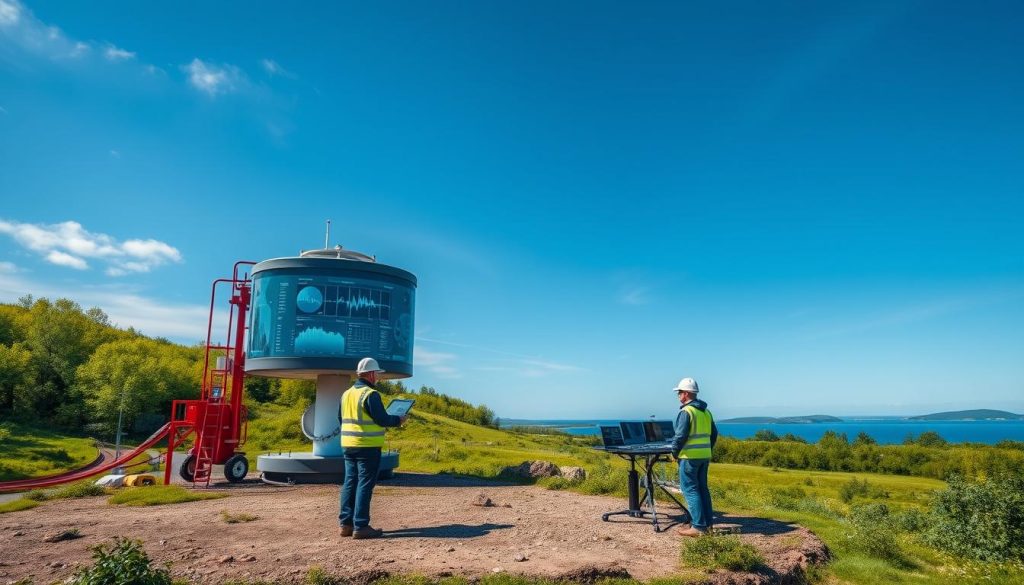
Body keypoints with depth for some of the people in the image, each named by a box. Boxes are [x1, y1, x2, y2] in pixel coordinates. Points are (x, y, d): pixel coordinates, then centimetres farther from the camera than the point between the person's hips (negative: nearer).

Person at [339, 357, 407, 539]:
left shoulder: (346, 394, 11)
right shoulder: (371, 394, -15)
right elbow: (382, 419, -16)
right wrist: (399, 420, 0)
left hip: (348, 445, 8)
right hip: (368, 446, -8)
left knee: (350, 482, 12)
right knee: (365, 484, -2)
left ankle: (346, 524, 17)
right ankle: (360, 527, 0)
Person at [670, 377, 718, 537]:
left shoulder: (686, 412, -14)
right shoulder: (706, 412, 12)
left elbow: (680, 435, -19)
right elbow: (714, 433, 17)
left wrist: (674, 452, -6)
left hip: (690, 456, -8)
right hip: (705, 456, 8)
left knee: (690, 490, -3)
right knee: (702, 488, 15)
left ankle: (698, 526, -4)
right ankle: (707, 523, 21)